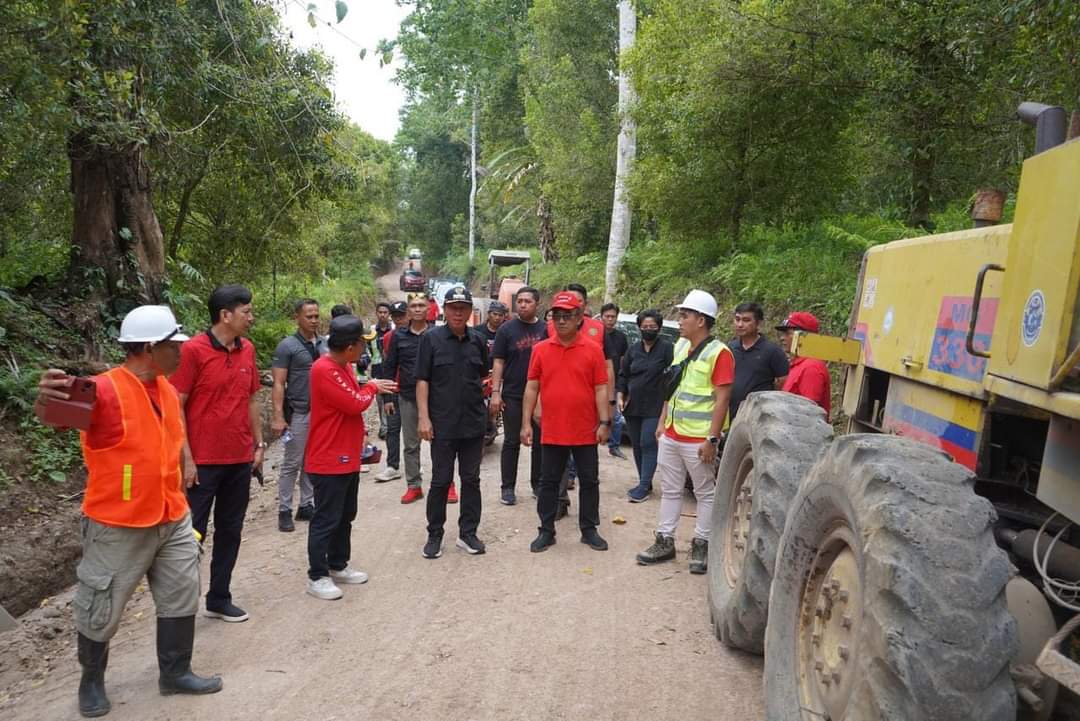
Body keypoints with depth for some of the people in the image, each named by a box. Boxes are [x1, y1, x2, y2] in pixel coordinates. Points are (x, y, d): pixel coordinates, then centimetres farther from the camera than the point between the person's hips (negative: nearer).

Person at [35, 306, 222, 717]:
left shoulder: (165, 387, 3)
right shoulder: (105, 390, -22)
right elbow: (54, 416, -39)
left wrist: (186, 461, 11)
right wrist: (44, 400, -59)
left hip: (173, 519, 7)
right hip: (118, 526, -7)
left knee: (181, 599, 16)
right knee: (101, 612, 11)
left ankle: (175, 673, 34)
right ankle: (92, 682, 36)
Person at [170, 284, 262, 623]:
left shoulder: (247, 350, 6)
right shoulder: (193, 350, -13)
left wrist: (259, 444, 11)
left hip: (240, 459, 6)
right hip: (203, 461, -6)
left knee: (230, 531, 14)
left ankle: (219, 599, 28)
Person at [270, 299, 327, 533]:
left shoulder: (324, 344, 8)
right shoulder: (287, 346, -7)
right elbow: (278, 384, -10)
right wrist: (278, 416, -17)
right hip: (299, 413, -5)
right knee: (291, 464, 1)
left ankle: (306, 506, 20)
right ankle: (284, 511, 9)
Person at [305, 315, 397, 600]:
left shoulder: (344, 366, 10)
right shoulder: (324, 370, -22)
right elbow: (355, 404, -23)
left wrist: (373, 388, 4)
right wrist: (372, 387, -7)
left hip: (348, 458, 10)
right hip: (329, 460, -10)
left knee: (345, 517, 18)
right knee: (326, 520, 0)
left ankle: (338, 566, 31)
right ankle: (317, 576, 11)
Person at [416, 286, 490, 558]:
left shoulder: (477, 341, 6)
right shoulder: (431, 338, -4)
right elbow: (422, 380, -6)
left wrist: (485, 387, 5)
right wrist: (424, 417, -11)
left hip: (474, 423, 3)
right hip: (443, 424, -3)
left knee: (471, 480, 10)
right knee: (440, 481, 5)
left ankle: (467, 533, 22)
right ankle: (434, 535, 19)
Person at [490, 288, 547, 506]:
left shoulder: (545, 330, 6)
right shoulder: (507, 329, 0)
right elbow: (498, 363, -2)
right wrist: (495, 392, -9)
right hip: (513, 396, -2)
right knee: (511, 443, 3)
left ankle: (537, 484, 23)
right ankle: (507, 487, 11)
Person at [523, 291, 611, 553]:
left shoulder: (593, 350, -3)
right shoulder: (540, 349, 1)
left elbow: (601, 389, -2)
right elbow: (532, 388, 2)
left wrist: (604, 422, -8)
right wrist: (526, 423, -2)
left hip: (586, 432, -1)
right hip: (551, 431, 1)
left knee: (589, 481, 10)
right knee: (549, 482, 10)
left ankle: (589, 530, 25)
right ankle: (546, 531, 22)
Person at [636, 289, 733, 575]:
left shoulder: (718, 353, -13)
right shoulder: (680, 346, 10)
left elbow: (722, 398, -17)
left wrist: (712, 439, -20)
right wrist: (662, 422, 15)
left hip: (697, 440, -7)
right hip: (671, 435, 8)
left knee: (705, 493, 7)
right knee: (669, 490, 13)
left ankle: (701, 545, 17)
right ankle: (665, 541, 23)